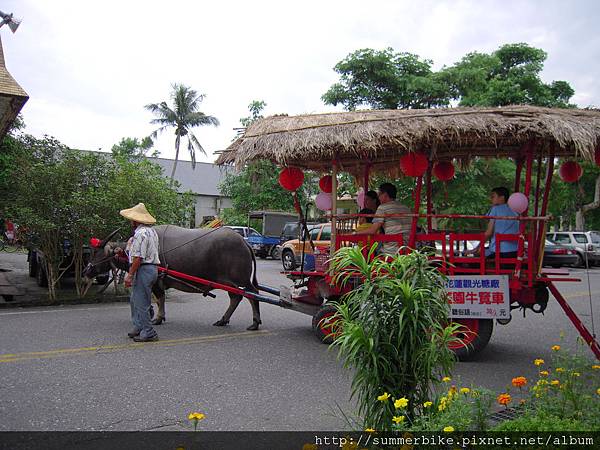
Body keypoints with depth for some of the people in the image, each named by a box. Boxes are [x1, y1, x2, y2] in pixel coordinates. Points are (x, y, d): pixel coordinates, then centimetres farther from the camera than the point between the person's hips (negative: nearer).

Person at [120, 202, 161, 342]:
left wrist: (130, 275, -18)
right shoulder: (152, 231, 16)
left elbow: (138, 258, -21)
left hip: (143, 269, -10)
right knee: (134, 300, 20)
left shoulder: (140, 233, -17)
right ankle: (138, 328, 28)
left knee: (141, 303, -3)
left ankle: (148, 333, 3)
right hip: (152, 267, 10)